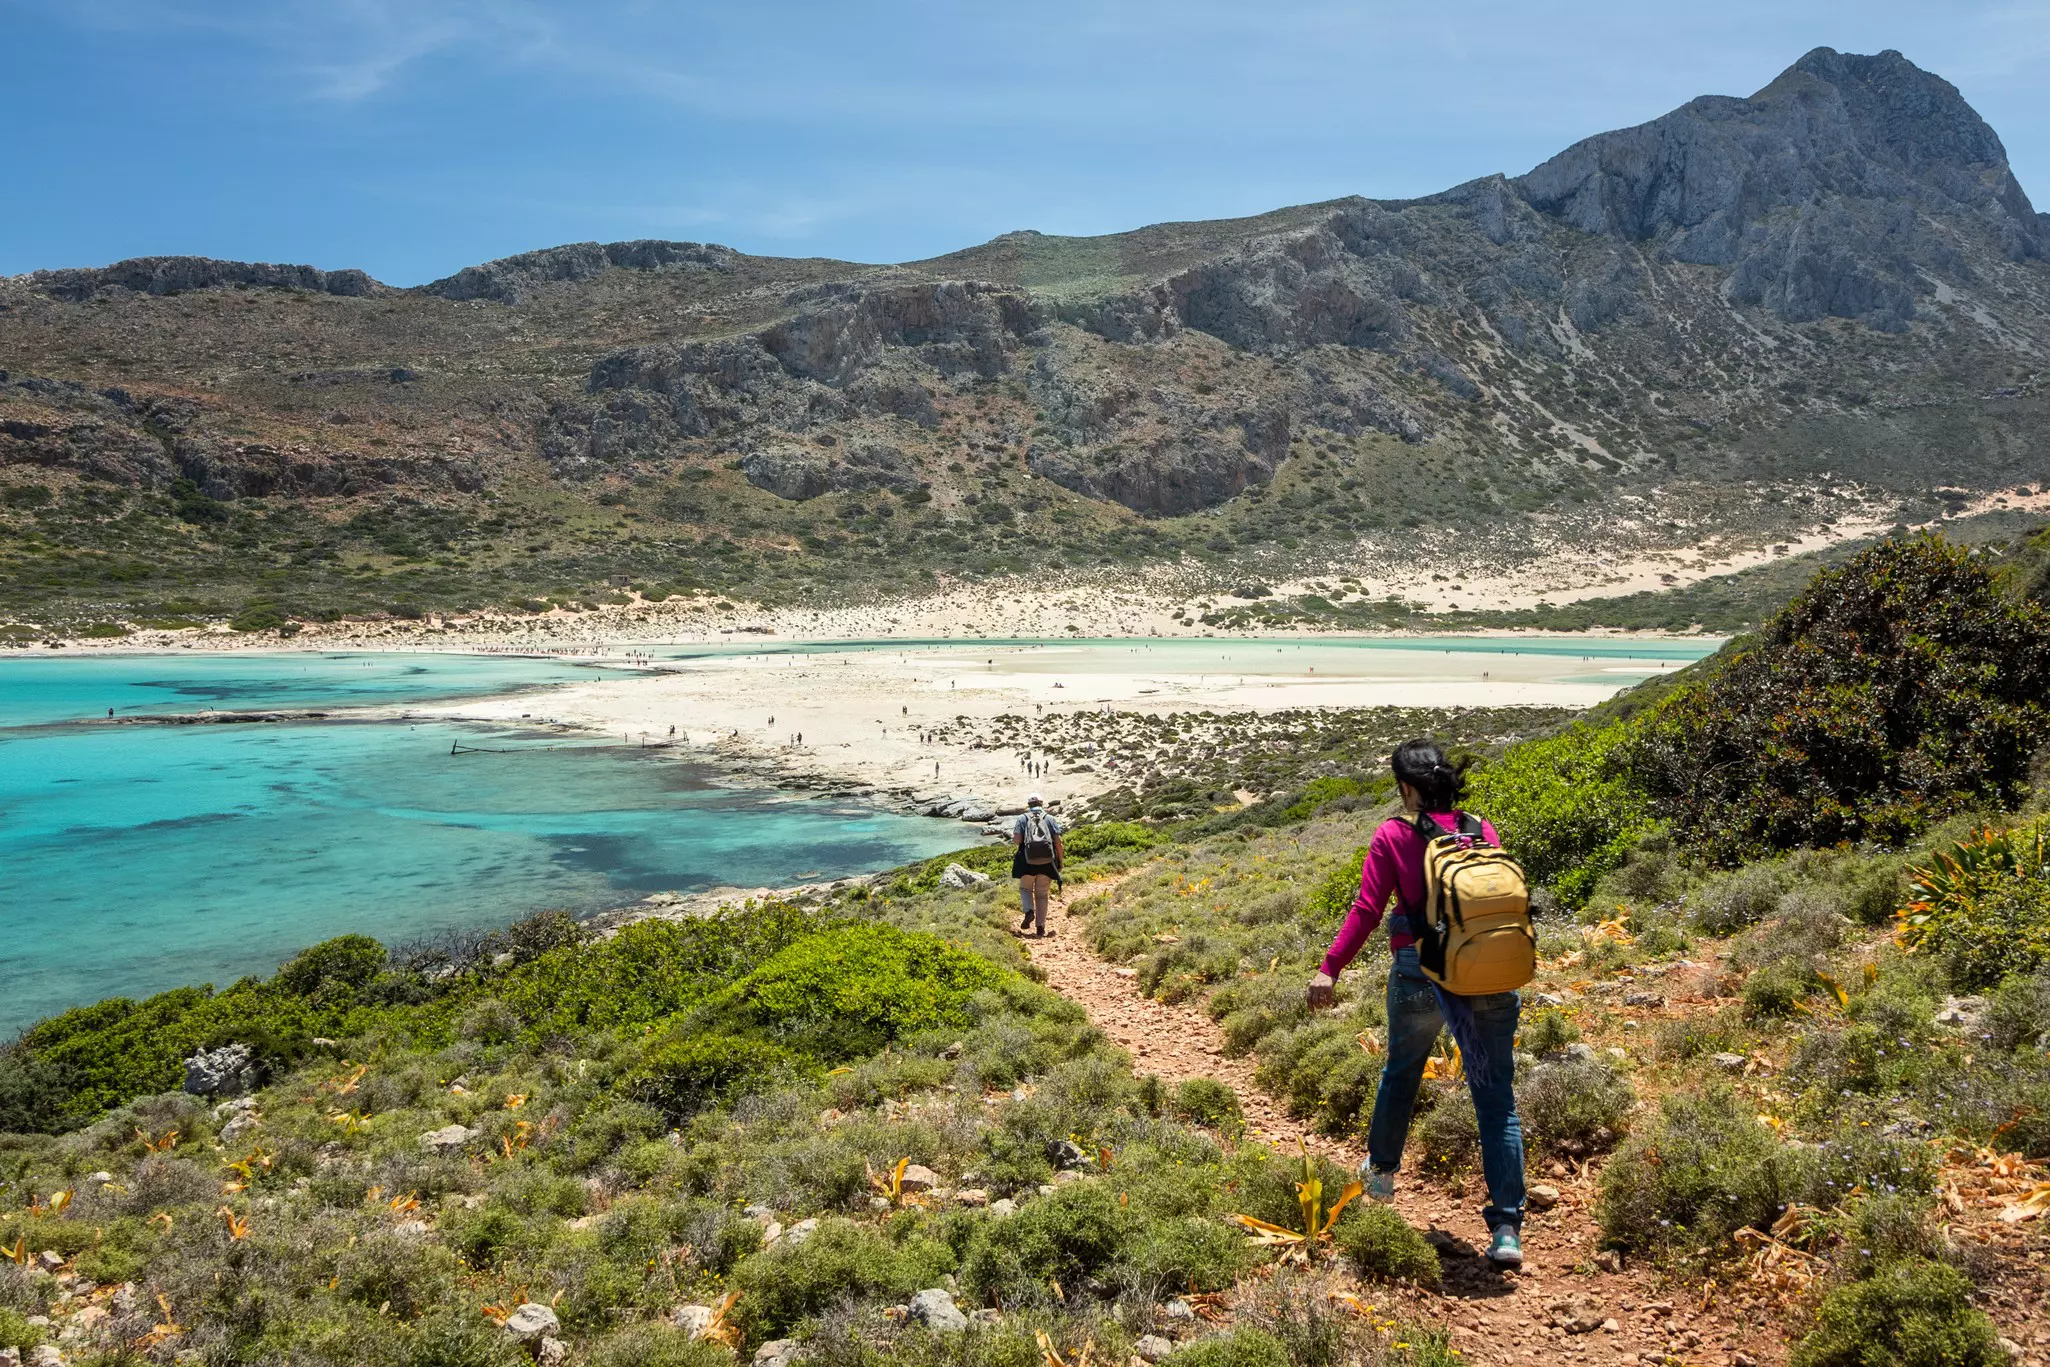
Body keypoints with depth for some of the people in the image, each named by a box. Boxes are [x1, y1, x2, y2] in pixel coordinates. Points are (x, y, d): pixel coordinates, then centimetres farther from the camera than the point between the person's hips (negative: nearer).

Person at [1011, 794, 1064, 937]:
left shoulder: (1022, 818, 4)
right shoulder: (1050, 818, 7)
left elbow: (1016, 840, -8)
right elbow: (1058, 842, 0)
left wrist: (1014, 841, 16)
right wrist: (1060, 861, 10)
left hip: (1027, 862, -1)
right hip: (1047, 862, 1)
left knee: (1025, 888, 20)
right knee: (1042, 894, 11)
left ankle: (1029, 911, -7)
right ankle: (1040, 927, 8)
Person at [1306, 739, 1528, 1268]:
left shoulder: (1393, 835, -5)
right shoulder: (1480, 829, 4)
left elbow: (1367, 909, -10)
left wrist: (1329, 968, -7)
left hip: (1420, 972, -2)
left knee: (1400, 1070, 25)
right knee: (1497, 1098, 5)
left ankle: (1381, 1172, 44)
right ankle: (1507, 1228, 2)